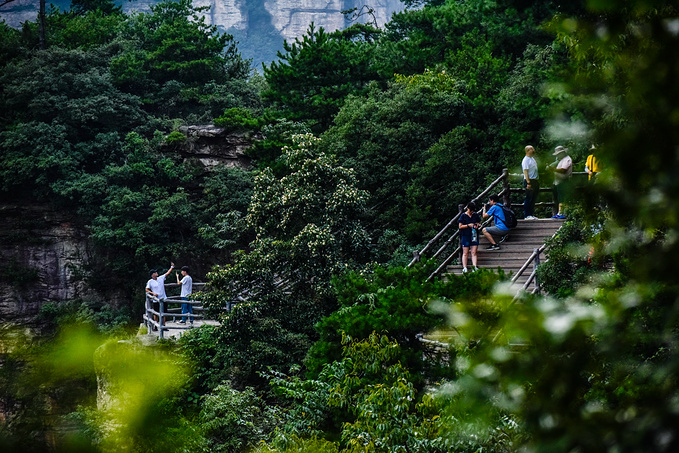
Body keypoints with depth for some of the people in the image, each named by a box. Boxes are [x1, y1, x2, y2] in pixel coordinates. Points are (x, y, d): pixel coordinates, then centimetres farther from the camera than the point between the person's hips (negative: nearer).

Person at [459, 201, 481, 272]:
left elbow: (479, 222, 21)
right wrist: (468, 225, -14)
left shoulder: (476, 215, 9)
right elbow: (460, 226, -3)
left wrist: (477, 225, -2)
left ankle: (474, 267, -7)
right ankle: (464, 267, -1)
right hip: (465, 236, -3)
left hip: (474, 235, 3)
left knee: (474, 252, -3)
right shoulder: (463, 215, 0)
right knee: (465, 253, -1)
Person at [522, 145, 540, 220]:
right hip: (529, 181, -9)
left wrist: (537, 181, 18)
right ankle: (527, 215, -5)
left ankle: (532, 214, 16)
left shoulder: (532, 159, 18)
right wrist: (528, 182, -22)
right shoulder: (526, 160, -11)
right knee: (528, 199, -7)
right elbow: (525, 171, -17)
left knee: (533, 199, 11)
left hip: (535, 181, 9)